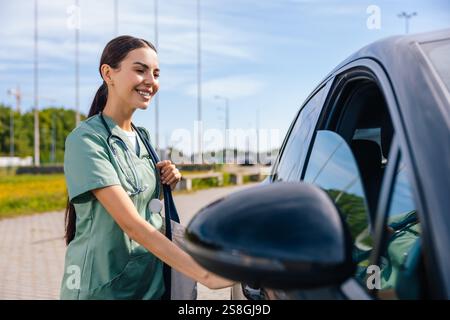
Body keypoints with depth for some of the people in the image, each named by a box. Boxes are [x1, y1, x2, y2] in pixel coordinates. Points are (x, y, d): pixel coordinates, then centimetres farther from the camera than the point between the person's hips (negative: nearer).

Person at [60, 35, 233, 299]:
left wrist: (166, 182, -2)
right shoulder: (86, 139, -16)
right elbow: (130, 222, -25)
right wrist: (204, 275, -30)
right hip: (102, 286, -6)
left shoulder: (141, 137, 7)